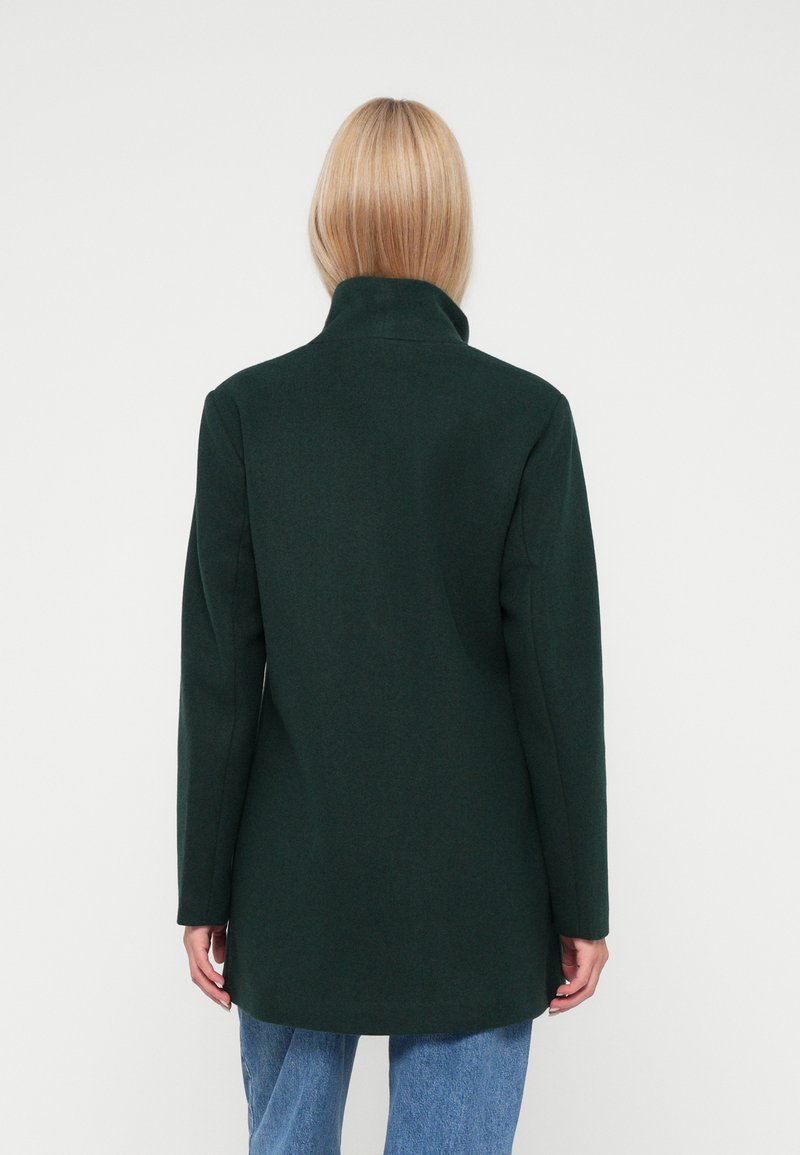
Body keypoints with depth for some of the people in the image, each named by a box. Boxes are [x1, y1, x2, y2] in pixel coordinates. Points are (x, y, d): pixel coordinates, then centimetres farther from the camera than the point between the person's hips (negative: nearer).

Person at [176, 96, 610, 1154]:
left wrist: (203, 892, 4)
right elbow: (559, 676, -9)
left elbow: (219, 675, -5)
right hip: (474, 900, -1)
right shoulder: (528, 414, -9)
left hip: (295, 890, 2)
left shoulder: (246, 409, -6)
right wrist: (580, 905, 1)